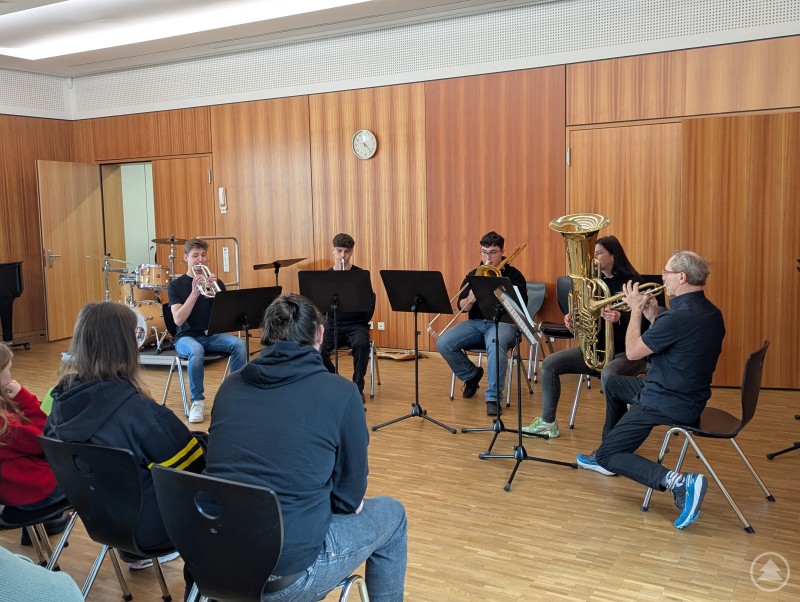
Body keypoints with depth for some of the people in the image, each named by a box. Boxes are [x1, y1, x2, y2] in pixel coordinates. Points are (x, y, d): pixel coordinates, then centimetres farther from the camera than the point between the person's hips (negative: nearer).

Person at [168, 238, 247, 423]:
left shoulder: (215, 282, 7)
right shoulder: (176, 285, 0)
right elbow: (178, 320, -14)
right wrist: (194, 293, -23)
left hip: (212, 335, 2)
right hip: (187, 337, -2)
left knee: (239, 345, -28)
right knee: (196, 350, -38)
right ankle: (197, 401, -20)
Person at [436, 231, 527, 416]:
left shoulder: (513, 275, 5)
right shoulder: (473, 275, 14)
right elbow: (461, 307, 7)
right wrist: (470, 299, -16)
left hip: (502, 322, -4)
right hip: (476, 323, 4)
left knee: (495, 344, -40)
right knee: (443, 343, -20)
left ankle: (493, 398, -32)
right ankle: (471, 375, 8)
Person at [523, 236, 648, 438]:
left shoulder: (631, 282, -10)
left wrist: (619, 318, -38)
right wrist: (572, 319, -6)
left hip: (627, 351, -7)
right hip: (597, 348, 7)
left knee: (608, 374, -40)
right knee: (550, 364, -4)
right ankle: (547, 423, 6)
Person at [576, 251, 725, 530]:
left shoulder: (681, 316, -28)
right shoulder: (710, 313, 3)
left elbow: (633, 351, -17)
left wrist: (636, 310, -5)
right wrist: (652, 315, 6)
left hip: (667, 404, -10)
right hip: (691, 395, 10)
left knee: (607, 456, -3)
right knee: (613, 383, 30)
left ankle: (679, 482, -18)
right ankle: (607, 454, 38)